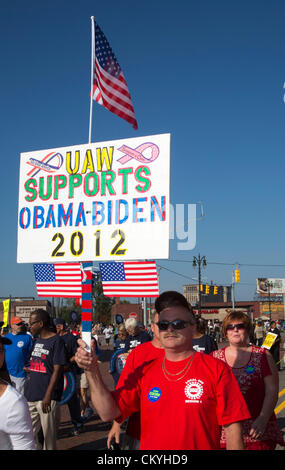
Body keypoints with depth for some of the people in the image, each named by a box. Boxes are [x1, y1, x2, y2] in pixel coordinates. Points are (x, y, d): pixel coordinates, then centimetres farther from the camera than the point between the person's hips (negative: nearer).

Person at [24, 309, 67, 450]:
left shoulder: (56, 341, -9)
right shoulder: (36, 340, 13)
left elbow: (58, 370, -14)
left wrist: (48, 396, -18)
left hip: (47, 397, -7)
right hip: (30, 395, 7)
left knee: (49, 435, 3)